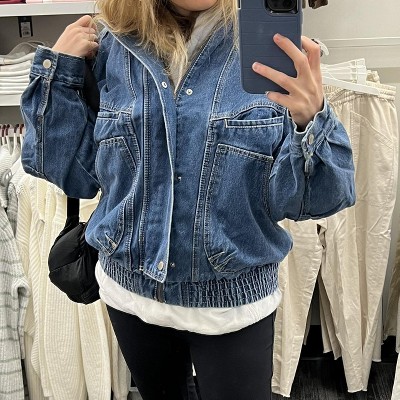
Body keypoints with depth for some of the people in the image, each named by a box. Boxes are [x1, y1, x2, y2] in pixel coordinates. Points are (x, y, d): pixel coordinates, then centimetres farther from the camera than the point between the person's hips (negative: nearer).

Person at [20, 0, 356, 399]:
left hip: (232, 303, -3)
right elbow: (73, 173, 0)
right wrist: (57, 69, -8)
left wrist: (310, 123, -33)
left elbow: (300, 198, -15)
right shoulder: (112, 48, -5)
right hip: (131, 293, 4)